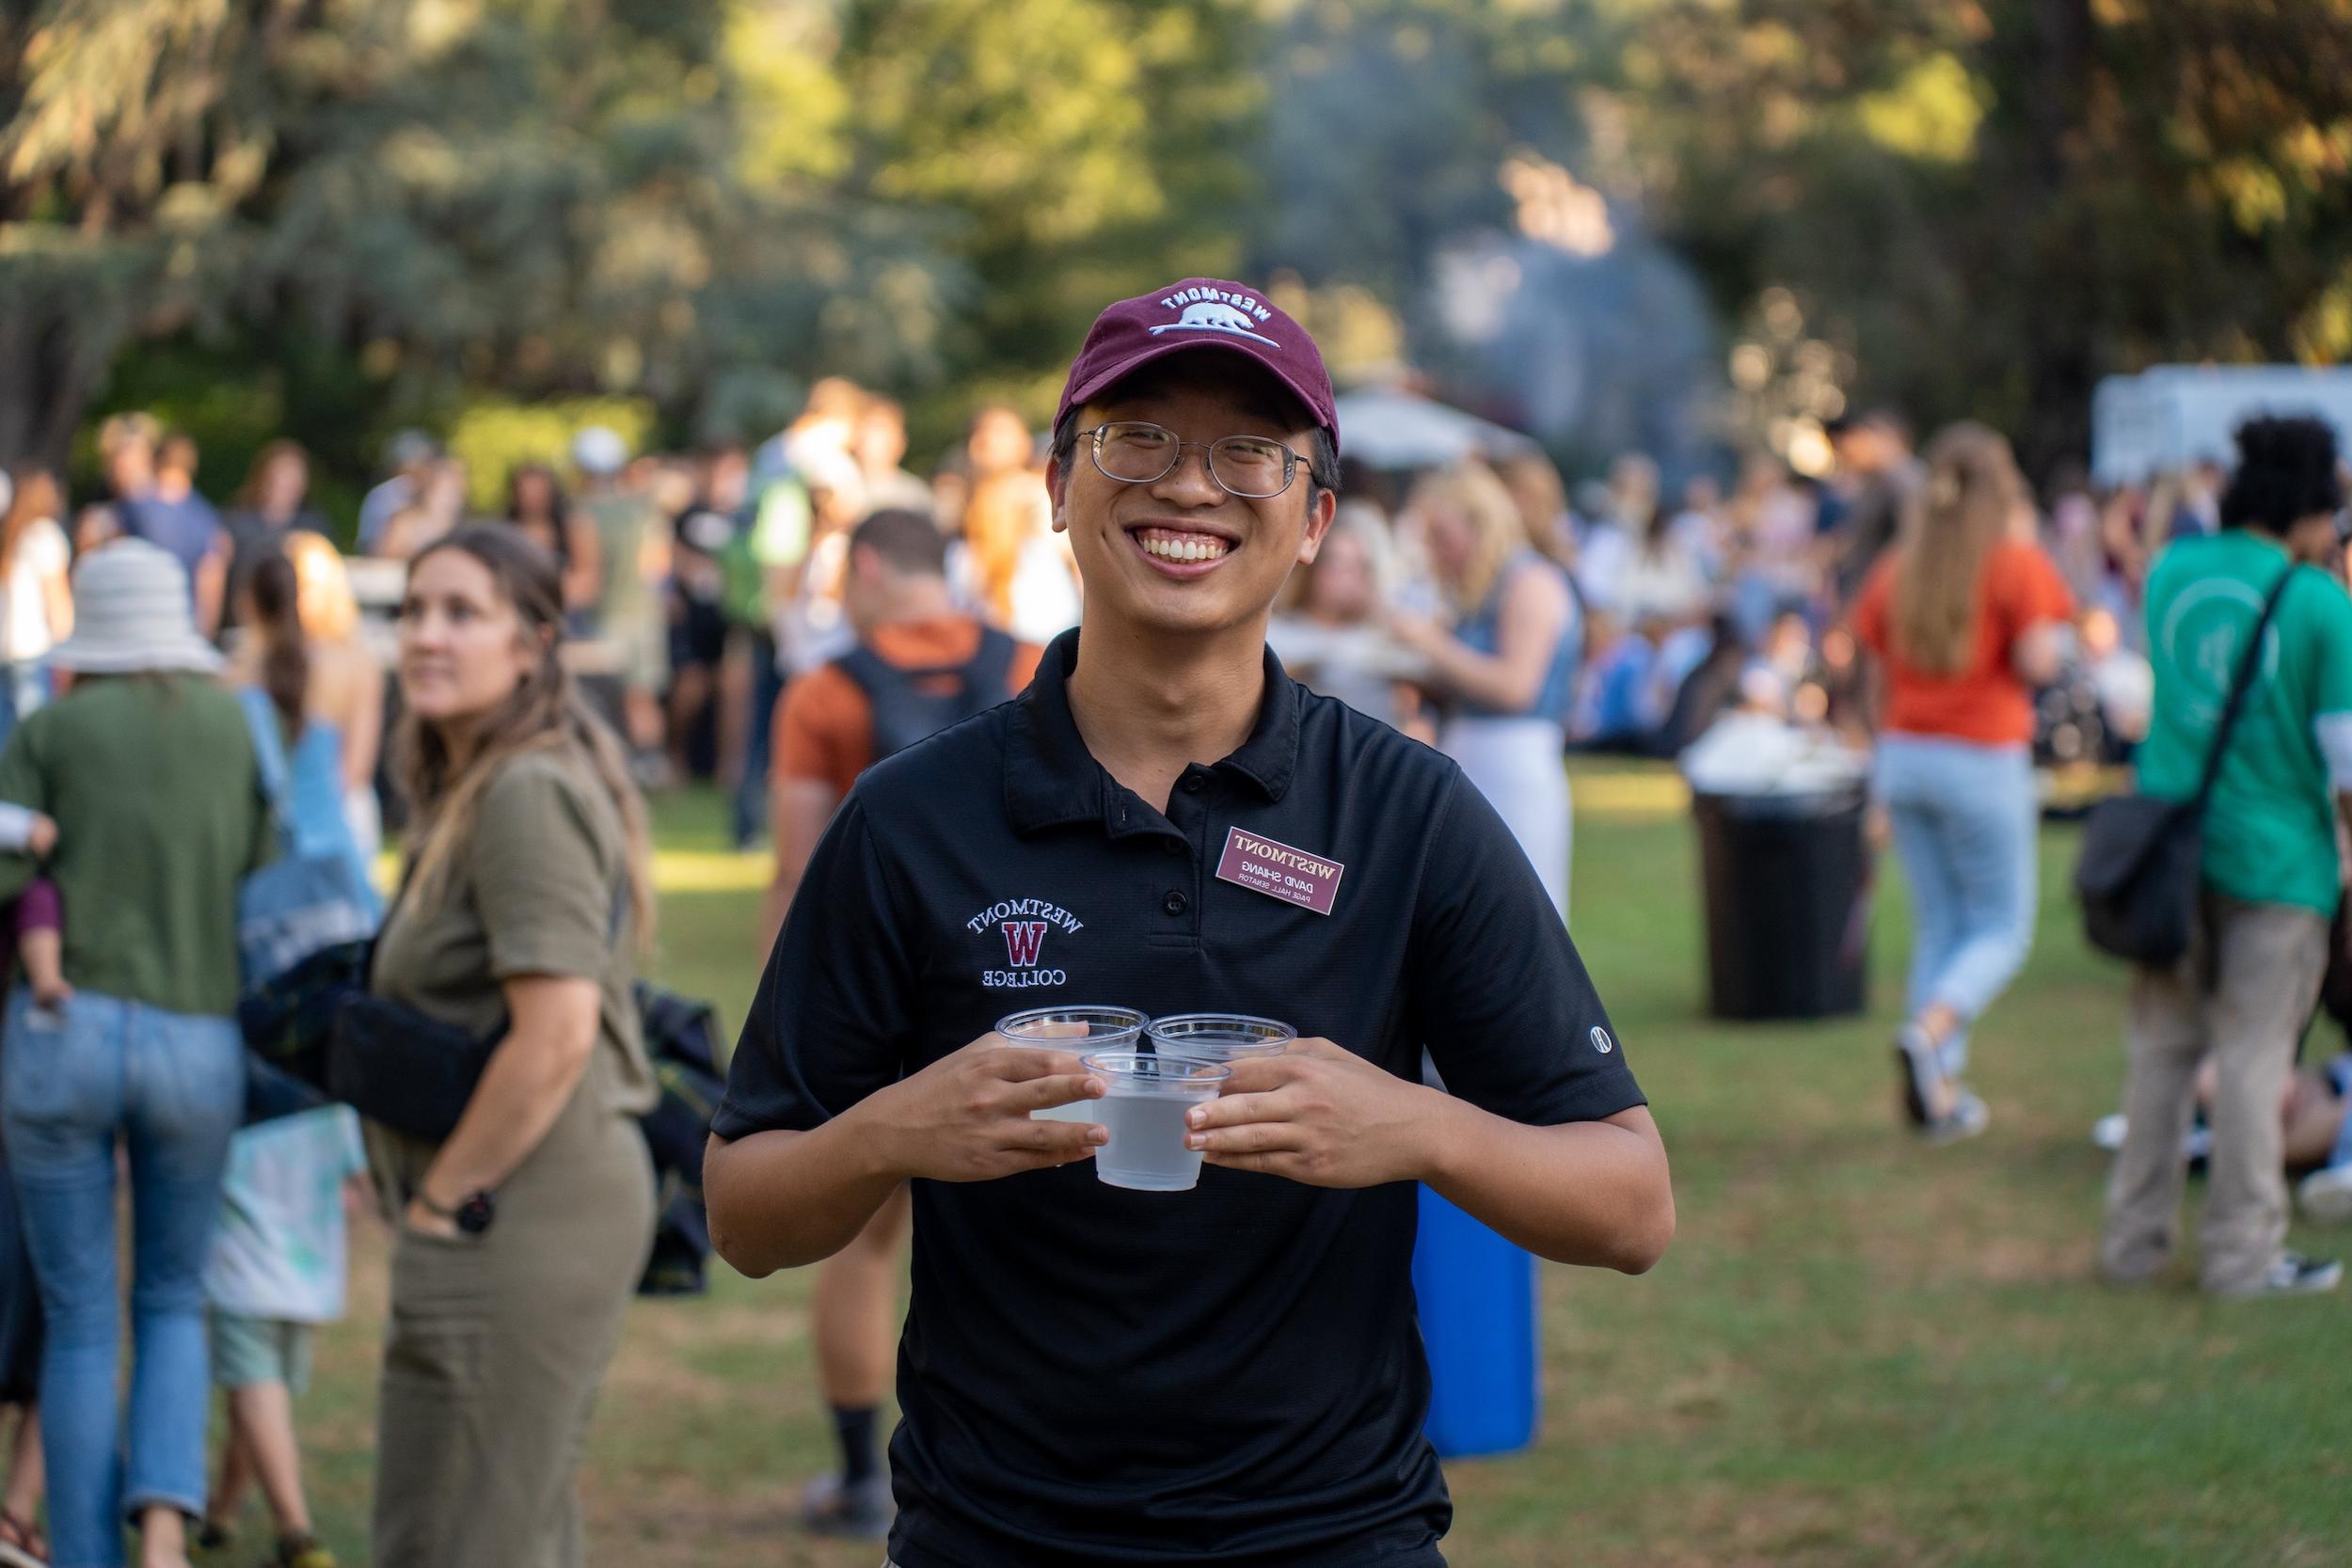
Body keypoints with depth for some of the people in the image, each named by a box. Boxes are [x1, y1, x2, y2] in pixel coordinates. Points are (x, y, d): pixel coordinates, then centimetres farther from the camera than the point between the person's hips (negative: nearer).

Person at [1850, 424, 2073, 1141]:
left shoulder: (1895, 569, 7)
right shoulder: (2017, 565, -9)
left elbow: (1877, 668, 9)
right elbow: (2039, 663, -13)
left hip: (1903, 753, 5)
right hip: (1985, 759, -5)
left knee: (1936, 922, 13)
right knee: (2003, 927, 5)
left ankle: (1939, 1089, 8)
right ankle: (1930, 1030, -20)